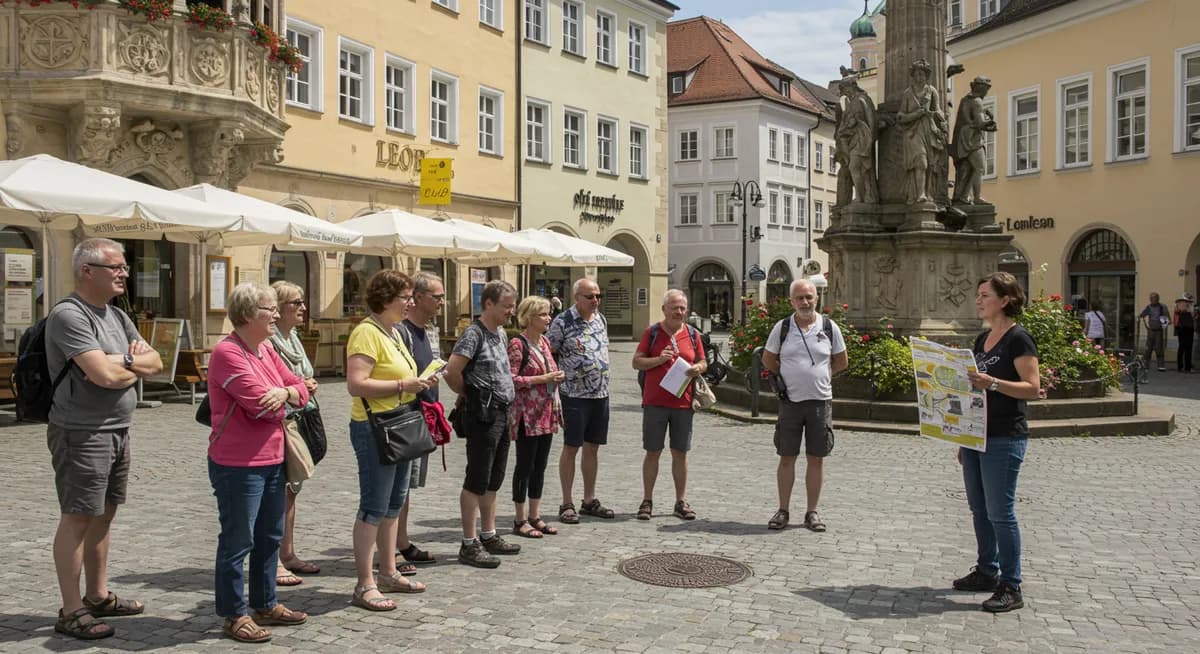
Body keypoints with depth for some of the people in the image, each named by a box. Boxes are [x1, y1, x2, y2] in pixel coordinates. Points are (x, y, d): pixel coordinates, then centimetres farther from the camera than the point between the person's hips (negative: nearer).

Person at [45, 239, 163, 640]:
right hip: (82, 433, -9)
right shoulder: (69, 315, -15)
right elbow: (106, 375, -24)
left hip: (118, 431, 9)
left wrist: (125, 360, -10)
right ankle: (71, 612, 3)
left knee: (103, 514, 15)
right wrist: (136, 367, -3)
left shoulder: (117, 317, 14)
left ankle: (98, 597, 26)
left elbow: (155, 363, 10)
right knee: (77, 517, -3)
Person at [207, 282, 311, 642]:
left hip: (272, 460, 9)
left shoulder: (266, 349, 10)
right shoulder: (228, 353, -17)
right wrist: (286, 396, -2)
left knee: (270, 536, 17)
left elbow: (300, 389, 9)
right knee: (237, 541, 3)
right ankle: (234, 615, 15)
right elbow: (262, 404, -23)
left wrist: (285, 392, -14)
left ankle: (265, 605, 30)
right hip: (238, 465, -9)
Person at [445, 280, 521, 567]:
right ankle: (469, 544, 3)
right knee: (476, 481, -3)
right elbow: (452, 372, -22)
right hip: (482, 415, -9)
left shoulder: (501, 333, 13)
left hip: (501, 414, 9)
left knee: (493, 481, 16)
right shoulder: (474, 333, -14)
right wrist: (468, 395, -6)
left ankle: (489, 536, 26)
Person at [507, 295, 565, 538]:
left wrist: (556, 376, 6)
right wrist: (542, 379, -20)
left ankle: (535, 516, 21)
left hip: (547, 413, 8)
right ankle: (520, 520, 11)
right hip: (527, 415, -8)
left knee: (540, 466, 12)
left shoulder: (544, 341, 12)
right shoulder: (518, 344, -13)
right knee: (525, 466, 1)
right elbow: (510, 379, -19)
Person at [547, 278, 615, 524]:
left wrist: (602, 381, 16)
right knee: (571, 448, 0)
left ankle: (589, 500, 22)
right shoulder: (563, 322, -10)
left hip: (601, 394, 6)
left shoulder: (601, 319, 10)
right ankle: (567, 504, 9)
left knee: (592, 448, 12)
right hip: (575, 395, -6)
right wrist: (554, 385, -12)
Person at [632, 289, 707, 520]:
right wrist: (659, 359, -16)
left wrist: (698, 368, -6)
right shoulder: (652, 332, 2)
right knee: (652, 452, 4)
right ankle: (647, 501, 14)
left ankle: (681, 502, 17)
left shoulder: (692, 334, 9)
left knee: (680, 453, 8)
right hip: (655, 402, -2)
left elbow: (703, 362, 17)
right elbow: (636, 362, 0)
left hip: (683, 403, 2)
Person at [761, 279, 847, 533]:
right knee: (786, 457, 4)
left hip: (820, 401, 0)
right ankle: (783, 510, 13)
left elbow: (842, 361, 13)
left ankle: (811, 512, 14)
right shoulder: (782, 327, 1)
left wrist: (820, 376, 7)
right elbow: (768, 359, 13)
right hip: (790, 401, 0)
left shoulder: (829, 327, 1)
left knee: (816, 459, 4)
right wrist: (786, 378, 8)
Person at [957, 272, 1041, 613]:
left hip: (1005, 439, -8)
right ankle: (987, 571, 27)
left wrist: (992, 383, -30)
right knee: (979, 508, 14)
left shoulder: (1018, 339, -10)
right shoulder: (982, 339, 14)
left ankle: (1011, 588, 4)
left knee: (1000, 512, -5)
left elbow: (1032, 388, -16)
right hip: (976, 435, 8)